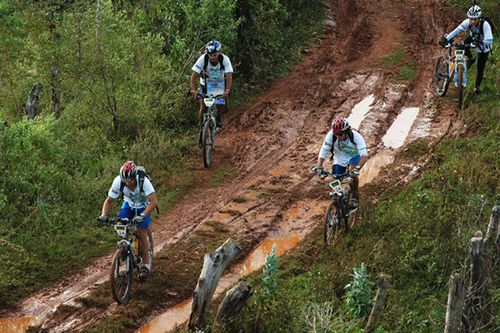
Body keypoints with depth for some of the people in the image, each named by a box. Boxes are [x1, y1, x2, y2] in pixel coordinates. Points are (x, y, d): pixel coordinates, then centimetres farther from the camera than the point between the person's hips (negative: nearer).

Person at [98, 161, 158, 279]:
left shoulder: (143, 181, -38)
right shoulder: (118, 182, -30)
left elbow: (153, 201, -42)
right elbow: (109, 200, -20)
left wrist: (142, 215, -54)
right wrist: (104, 215, -37)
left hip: (143, 206, -3)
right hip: (128, 204, 3)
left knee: (141, 232, -13)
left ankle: (145, 265, -3)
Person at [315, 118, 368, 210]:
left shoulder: (356, 136, -34)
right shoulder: (331, 135, -29)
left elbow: (364, 155, -41)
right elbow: (323, 151, -26)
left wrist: (357, 168, -56)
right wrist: (319, 166, -40)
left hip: (354, 156, -3)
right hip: (339, 159, 3)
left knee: (353, 172, -31)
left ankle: (355, 198, -14)